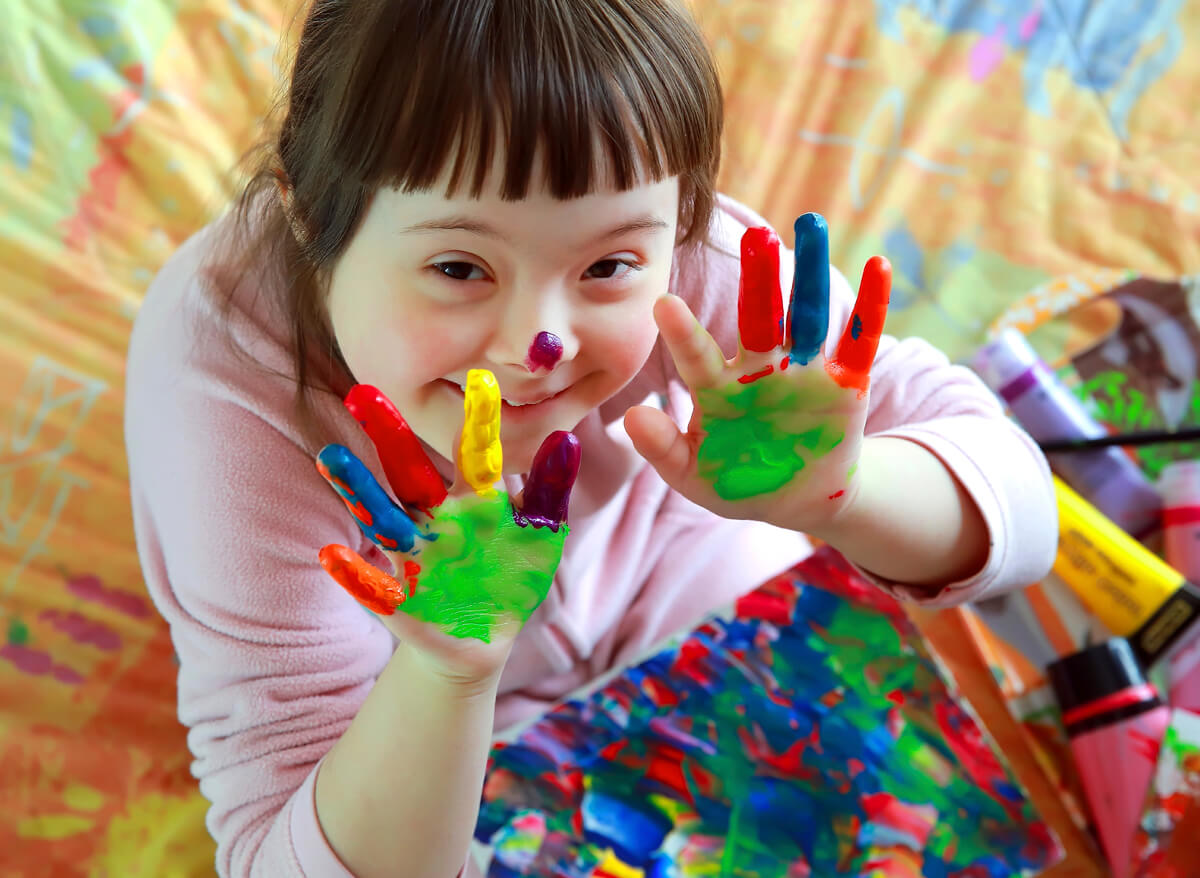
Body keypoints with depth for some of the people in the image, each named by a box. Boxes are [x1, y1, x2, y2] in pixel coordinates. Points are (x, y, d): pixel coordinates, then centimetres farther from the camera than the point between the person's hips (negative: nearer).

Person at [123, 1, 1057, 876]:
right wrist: (449, 672, -55)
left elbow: (1015, 508, -28)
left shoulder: (667, 247, -34)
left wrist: (830, 494, -50)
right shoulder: (224, 371, -38)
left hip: (656, 567, 2)